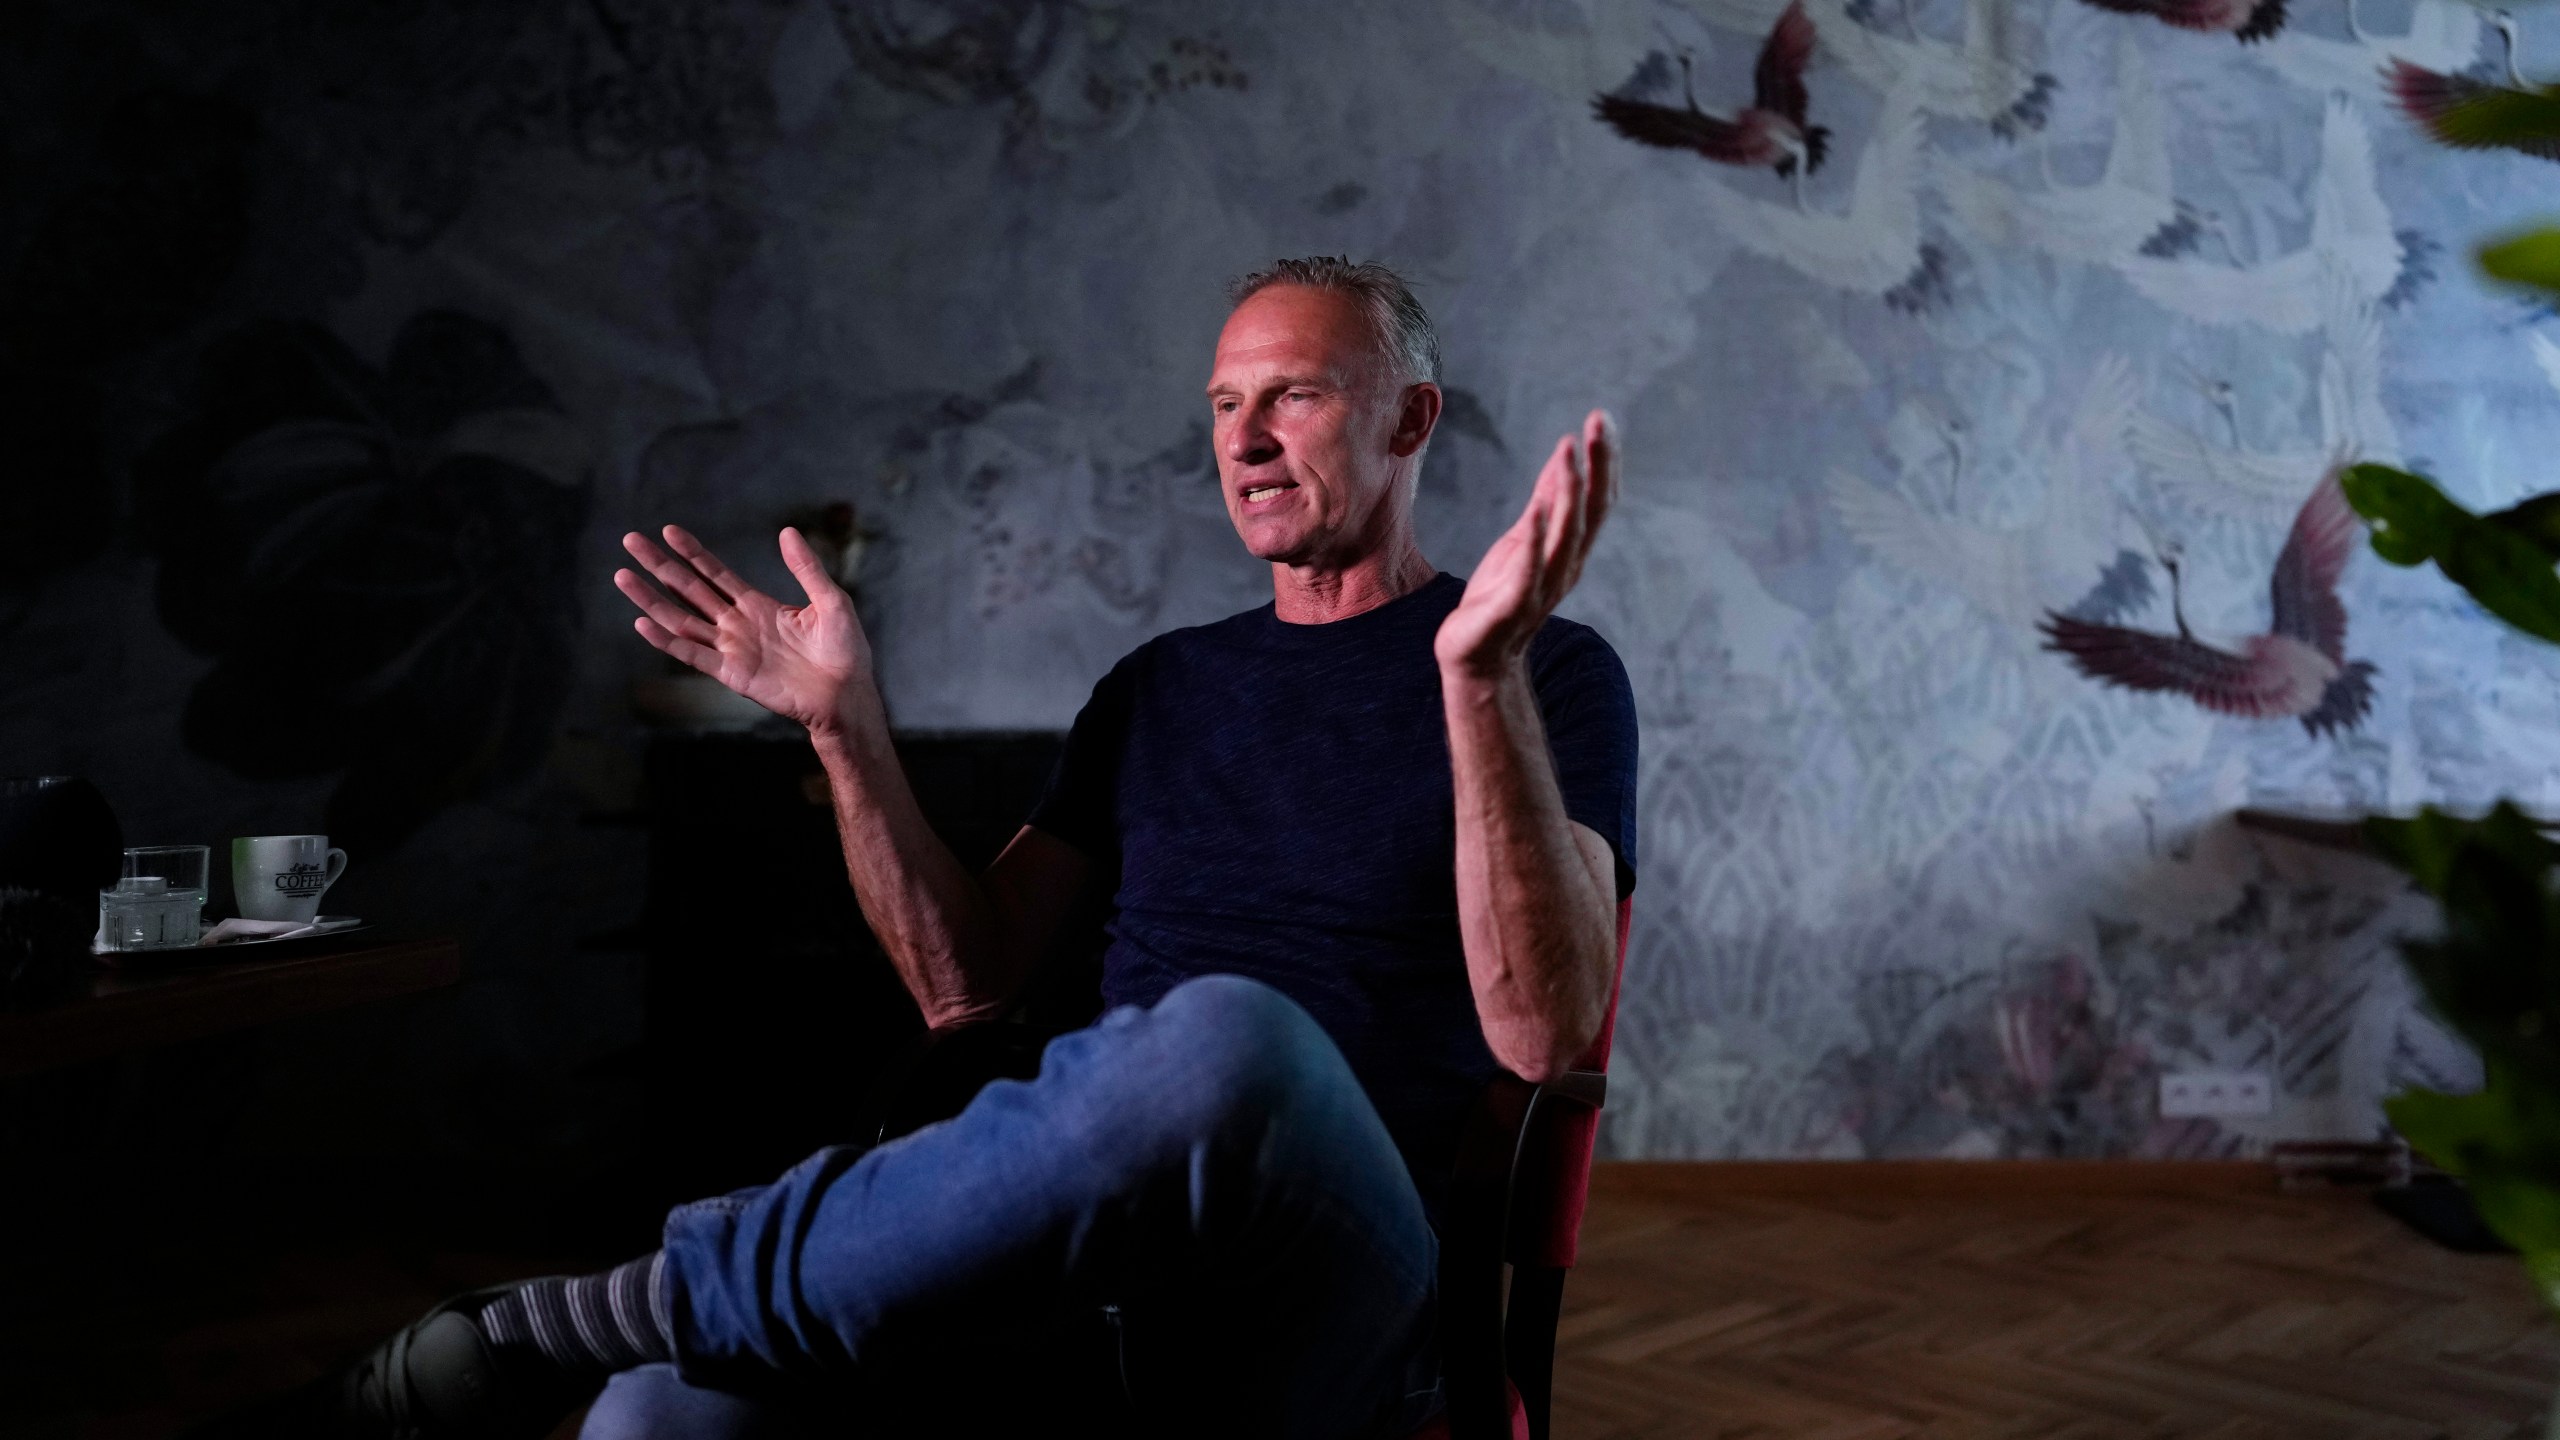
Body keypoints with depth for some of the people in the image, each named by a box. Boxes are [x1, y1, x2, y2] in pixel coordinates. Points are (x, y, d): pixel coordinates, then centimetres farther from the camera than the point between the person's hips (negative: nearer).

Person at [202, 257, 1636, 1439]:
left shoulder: (1555, 674, 6)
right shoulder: (1163, 682, 22)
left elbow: (1544, 1031, -10)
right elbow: (970, 981, 17)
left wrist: (1484, 671, -21)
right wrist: (847, 729, 5)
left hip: (1323, 1288, -3)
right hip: (1081, 1232, 3)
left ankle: (590, 1316, -26)